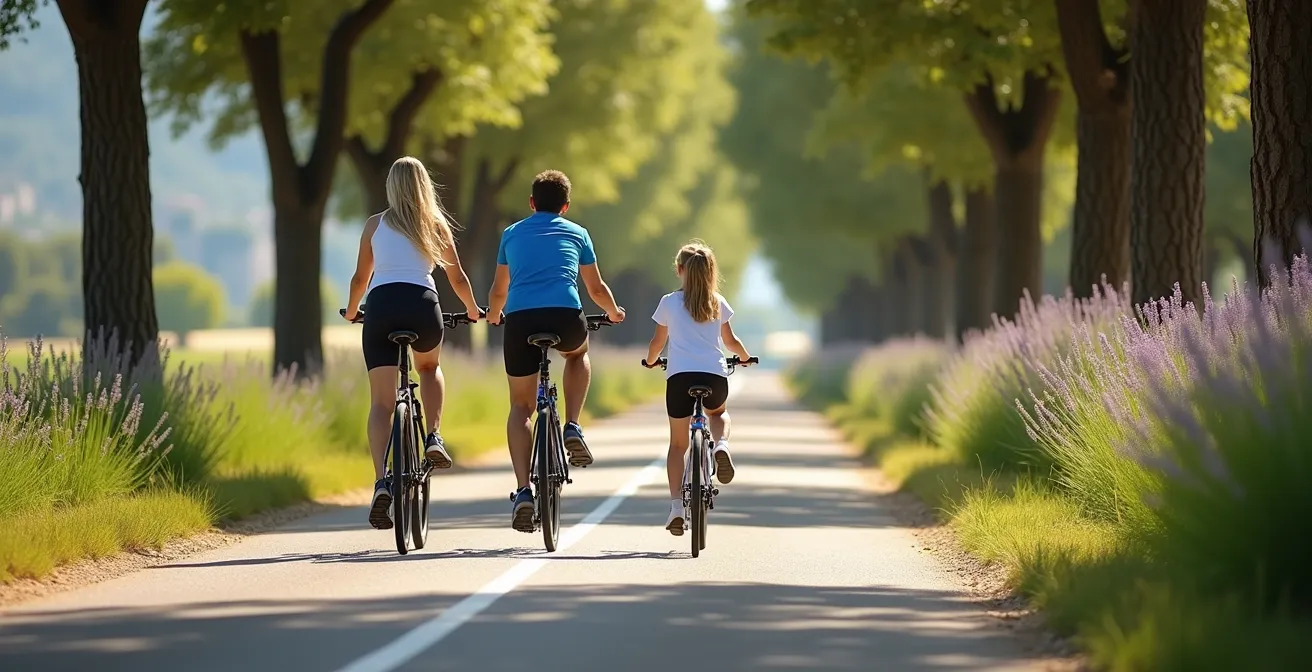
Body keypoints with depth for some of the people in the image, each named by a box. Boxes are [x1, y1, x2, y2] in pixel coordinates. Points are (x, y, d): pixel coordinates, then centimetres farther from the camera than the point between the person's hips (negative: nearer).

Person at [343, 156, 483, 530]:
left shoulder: (375, 225, 17)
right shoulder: (436, 224, 17)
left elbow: (360, 279, 22)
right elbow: (457, 279, 21)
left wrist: (351, 312, 41)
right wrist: (473, 311, 39)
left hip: (380, 306, 0)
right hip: (422, 304, 0)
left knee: (381, 402, -2)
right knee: (429, 367, 33)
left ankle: (381, 481, -21)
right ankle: (434, 438, 12)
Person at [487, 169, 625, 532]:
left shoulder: (512, 233, 24)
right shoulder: (576, 233, 22)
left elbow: (499, 291, 33)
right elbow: (596, 288, 30)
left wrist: (493, 315, 55)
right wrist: (614, 311, 51)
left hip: (520, 320, 0)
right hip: (565, 318, 0)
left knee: (521, 407, 13)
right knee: (578, 352, 36)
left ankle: (523, 491, -3)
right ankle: (573, 428, 18)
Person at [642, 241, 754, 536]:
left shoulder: (669, 302, 8)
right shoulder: (718, 303, 12)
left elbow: (657, 342, 18)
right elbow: (730, 341, 21)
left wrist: (650, 360, 40)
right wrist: (745, 357, 42)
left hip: (679, 376, -1)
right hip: (715, 376, 1)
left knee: (677, 444, 12)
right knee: (719, 412, 35)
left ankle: (677, 505, -1)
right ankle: (721, 444, 0)